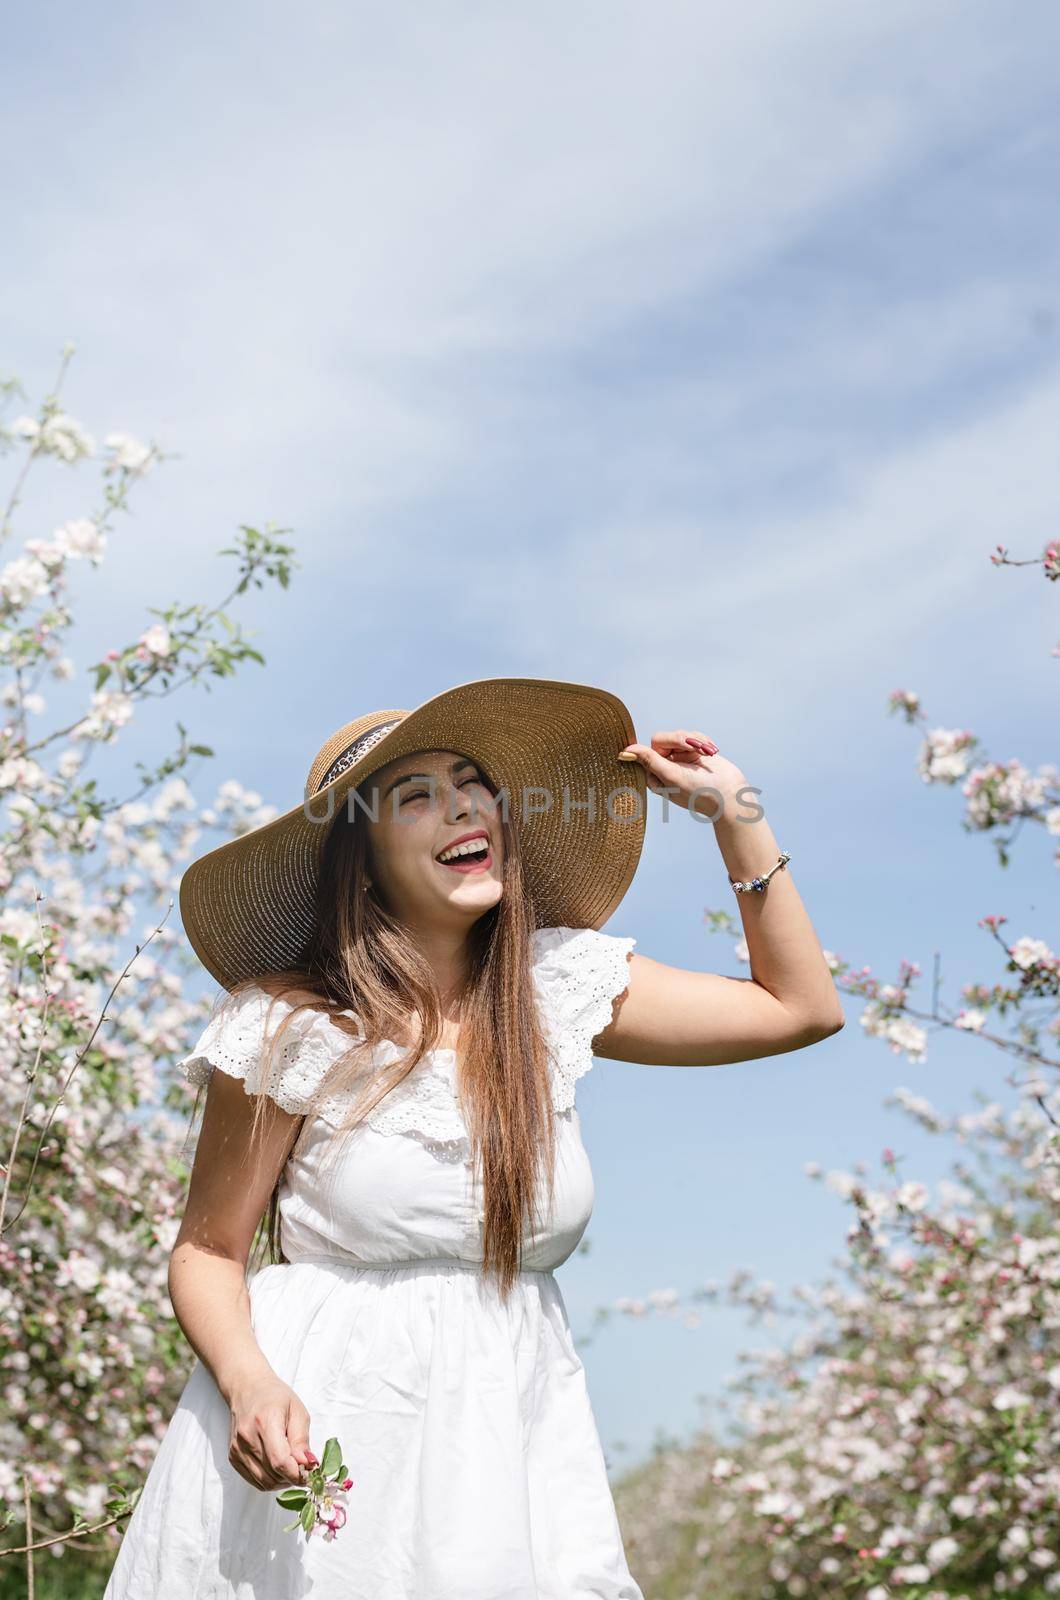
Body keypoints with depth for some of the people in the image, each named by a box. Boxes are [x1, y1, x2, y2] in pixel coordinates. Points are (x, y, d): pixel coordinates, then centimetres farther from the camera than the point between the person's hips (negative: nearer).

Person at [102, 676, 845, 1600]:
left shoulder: (558, 986, 3)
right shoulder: (294, 1028, -7)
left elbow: (803, 1008, 11)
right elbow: (208, 1250, -2)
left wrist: (734, 812, 7)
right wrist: (247, 1382, -21)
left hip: (512, 1440, 3)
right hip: (323, 1437, -3)